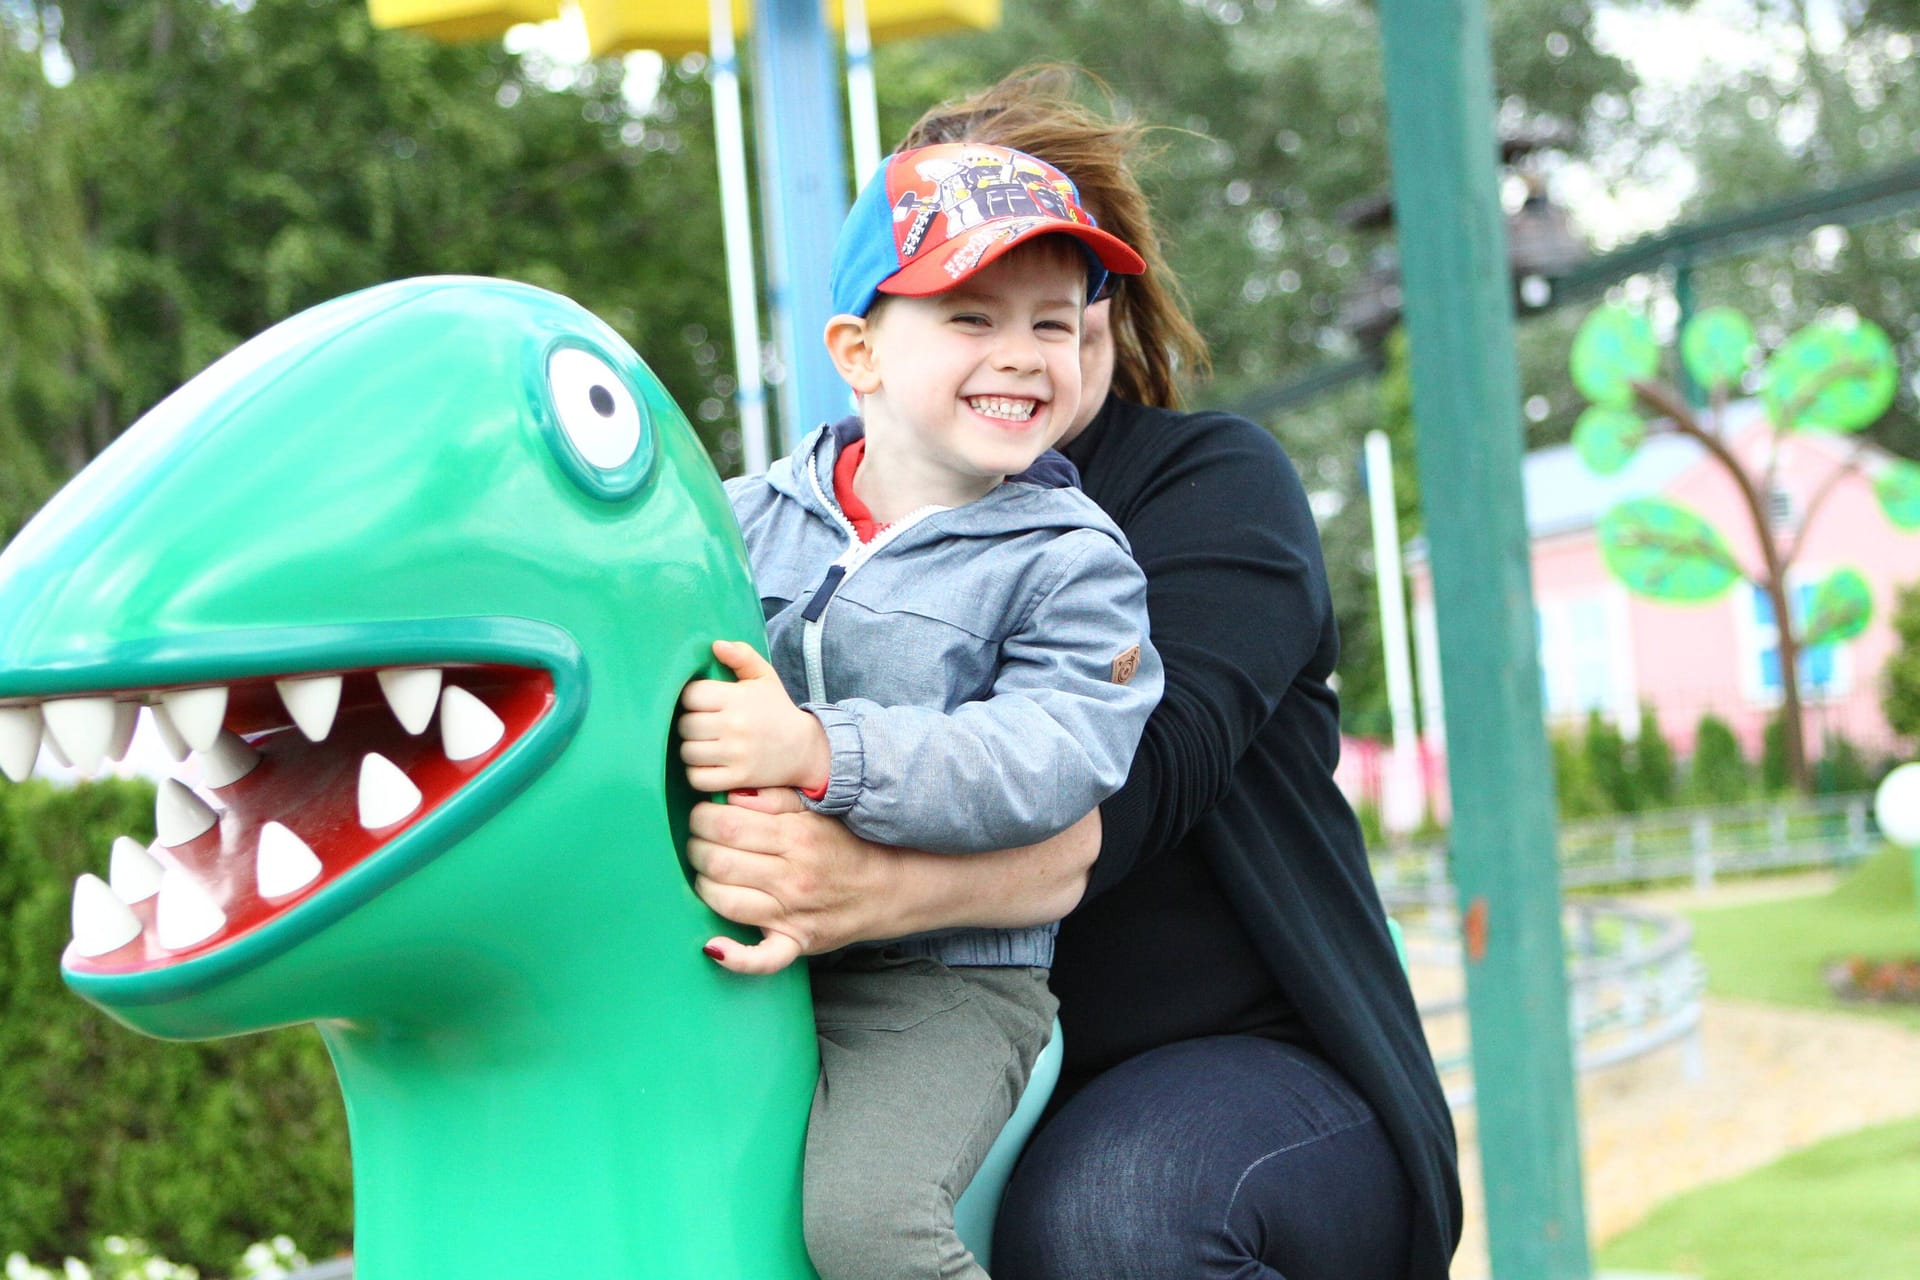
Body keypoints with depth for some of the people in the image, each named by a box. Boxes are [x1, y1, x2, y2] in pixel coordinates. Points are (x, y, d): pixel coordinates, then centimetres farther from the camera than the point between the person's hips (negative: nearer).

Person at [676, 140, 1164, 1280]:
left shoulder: (1070, 562, -3)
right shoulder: (749, 519, 10)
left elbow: (1053, 759, -18)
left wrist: (819, 755, -28)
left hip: (945, 979, -5)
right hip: (735, 964, 5)